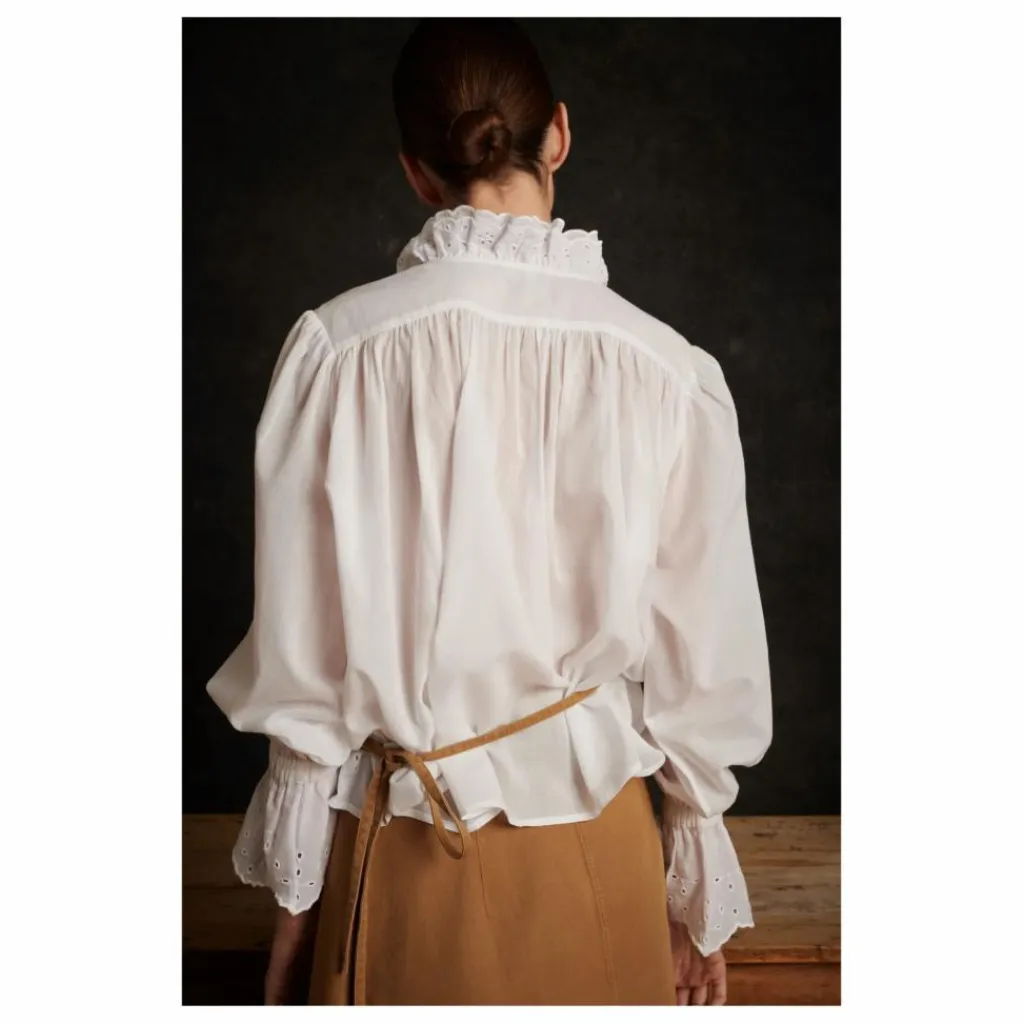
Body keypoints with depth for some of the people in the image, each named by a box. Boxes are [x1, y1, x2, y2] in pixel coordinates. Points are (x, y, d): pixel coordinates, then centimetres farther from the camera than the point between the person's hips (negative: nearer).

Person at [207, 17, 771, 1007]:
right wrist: (702, 906, 9)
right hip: (593, 848, 1)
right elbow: (705, 674, -5)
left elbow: (302, 661, -8)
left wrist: (295, 888, 6)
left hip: (403, 849, 0)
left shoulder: (336, 347, -14)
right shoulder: (670, 371, -12)